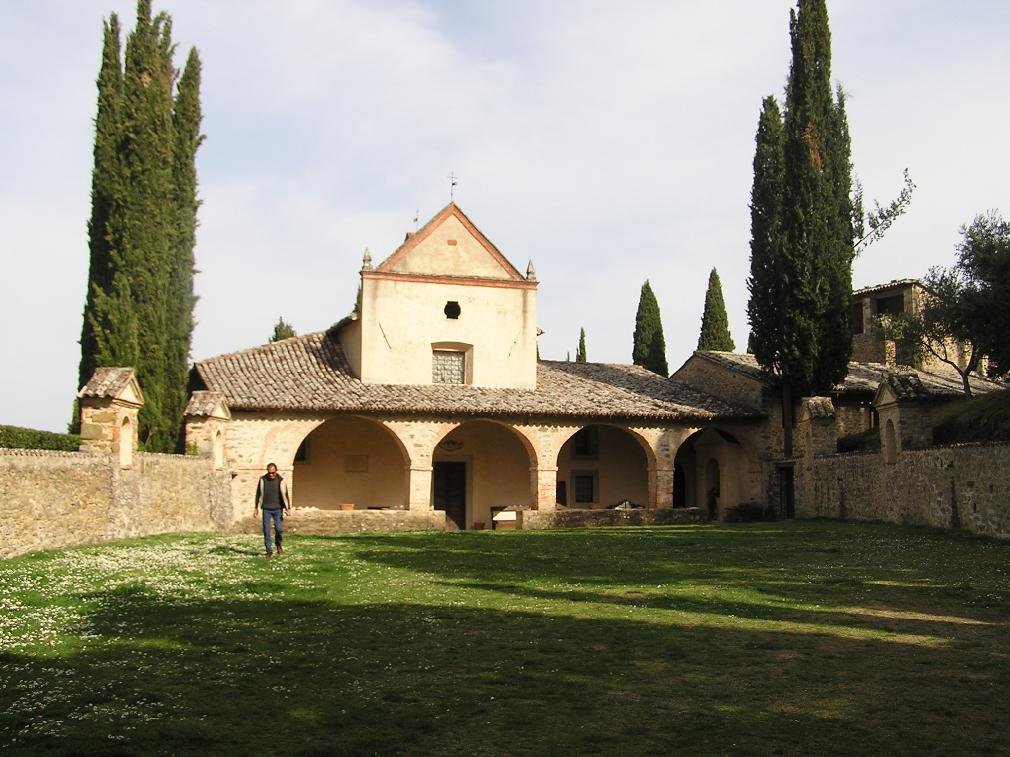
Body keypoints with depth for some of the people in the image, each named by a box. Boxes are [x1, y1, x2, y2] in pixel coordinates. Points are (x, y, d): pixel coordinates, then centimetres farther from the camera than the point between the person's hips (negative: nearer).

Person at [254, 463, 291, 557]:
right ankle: (269, 551, 8)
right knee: (267, 530, -1)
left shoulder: (281, 480, -5)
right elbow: (259, 494, 9)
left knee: (279, 529, -7)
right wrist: (256, 507, 11)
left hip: (278, 509, -1)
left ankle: (279, 544, 22)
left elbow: (285, 494, -3)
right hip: (266, 509, 1)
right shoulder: (263, 479, -1)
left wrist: (288, 508, -7)